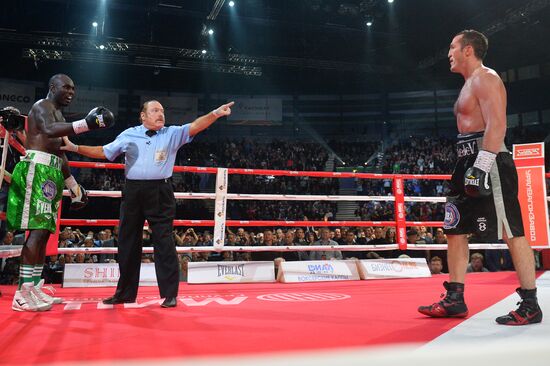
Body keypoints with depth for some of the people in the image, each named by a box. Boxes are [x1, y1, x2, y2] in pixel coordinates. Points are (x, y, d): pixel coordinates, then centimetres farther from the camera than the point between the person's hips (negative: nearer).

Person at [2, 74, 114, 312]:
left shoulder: (58, 115, 26)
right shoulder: (42, 106, -3)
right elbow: (49, 131, -26)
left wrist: (74, 186, 26)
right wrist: (87, 123, -36)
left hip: (50, 173, 10)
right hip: (37, 169, -10)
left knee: (44, 231, 6)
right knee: (38, 230, -15)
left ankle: (33, 289, 10)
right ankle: (23, 294, -14)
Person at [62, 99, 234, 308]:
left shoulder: (172, 134, 7)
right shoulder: (129, 135, 13)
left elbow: (194, 127, -7)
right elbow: (104, 152, 18)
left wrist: (215, 114, -21)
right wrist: (74, 147, 13)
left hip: (160, 193, -3)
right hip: (133, 192, 3)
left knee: (164, 243, -5)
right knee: (128, 243, 9)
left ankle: (170, 294, 3)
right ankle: (125, 292, 23)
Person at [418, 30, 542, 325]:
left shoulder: (486, 78, -6)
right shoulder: (470, 84, 24)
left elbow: (496, 125, -18)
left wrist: (481, 166, -26)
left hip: (488, 163, -10)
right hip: (469, 163, 11)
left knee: (511, 233, -5)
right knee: (455, 230, 9)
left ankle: (530, 304, 4)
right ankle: (454, 299, 15)